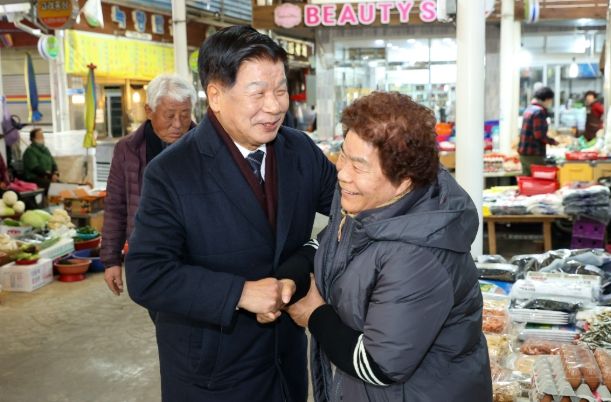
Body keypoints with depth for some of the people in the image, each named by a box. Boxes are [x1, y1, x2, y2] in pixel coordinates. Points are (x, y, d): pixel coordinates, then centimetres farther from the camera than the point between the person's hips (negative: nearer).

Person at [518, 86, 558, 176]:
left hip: (523, 152, 9)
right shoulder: (539, 112, -13)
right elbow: (539, 135, -19)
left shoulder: (529, 109, 14)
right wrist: (553, 141, -5)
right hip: (534, 154, -9)